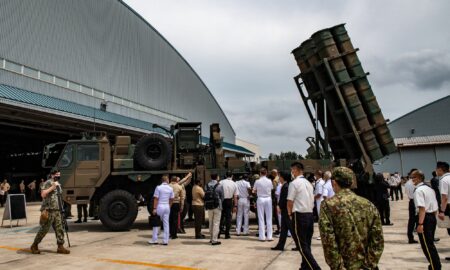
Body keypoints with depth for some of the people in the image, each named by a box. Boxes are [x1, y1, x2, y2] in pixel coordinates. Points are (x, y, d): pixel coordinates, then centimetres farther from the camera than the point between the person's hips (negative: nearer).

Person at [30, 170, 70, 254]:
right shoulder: (48, 183, -8)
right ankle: (34, 245, 16)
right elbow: (43, 194, -20)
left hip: (56, 210, 8)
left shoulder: (58, 184, 19)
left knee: (59, 229, 2)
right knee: (44, 229, -1)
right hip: (48, 210, -8)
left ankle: (60, 247, 4)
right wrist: (52, 187, -22)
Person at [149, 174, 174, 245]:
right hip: (167, 207, 4)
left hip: (159, 206, -4)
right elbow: (171, 199, 8)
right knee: (166, 224, 7)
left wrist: (154, 208, -9)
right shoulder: (170, 189, 4)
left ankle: (154, 240, 8)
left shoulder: (158, 187, -8)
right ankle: (165, 241, 9)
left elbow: (156, 199, -10)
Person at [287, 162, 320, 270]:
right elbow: (312, 201, 17)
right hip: (310, 215, 8)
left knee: (302, 246, -3)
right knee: (306, 244, 15)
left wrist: (290, 213, 4)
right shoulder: (309, 183, 14)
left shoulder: (294, 183, -11)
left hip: (299, 216, -8)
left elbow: (290, 201, -12)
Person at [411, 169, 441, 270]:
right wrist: (432, 218, 22)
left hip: (424, 218, -10)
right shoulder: (430, 189, 15)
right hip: (432, 217, 10)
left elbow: (422, 208, -24)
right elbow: (436, 207, 16)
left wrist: (420, 224, -25)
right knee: (430, 243, 22)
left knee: (427, 245, 2)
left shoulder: (419, 190, -15)